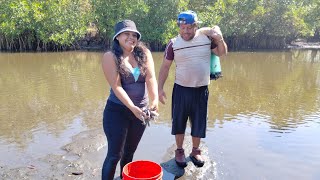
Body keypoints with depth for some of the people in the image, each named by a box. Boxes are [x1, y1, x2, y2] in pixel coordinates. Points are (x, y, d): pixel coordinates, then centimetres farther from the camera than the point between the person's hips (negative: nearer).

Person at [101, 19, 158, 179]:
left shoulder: (144, 53, -1)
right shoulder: (110, 57, -10)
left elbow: (151, 79, -13)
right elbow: (116, 87, -18)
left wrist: (154, 100, -30)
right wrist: (132, 108, -27)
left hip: (141, 111, 4)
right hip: (117, 111, -4)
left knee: (129, 152, 19)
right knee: (115, 155, 0)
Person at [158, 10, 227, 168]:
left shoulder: (206, 37, -2)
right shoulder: (173, 43, -7)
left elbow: (222, 53, 10)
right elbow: (165, 67, -3)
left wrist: (220, 39, -10)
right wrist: (160, 89, -7)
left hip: (201, 90, 2)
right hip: (181, 89, -1)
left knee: (198, 123, 13)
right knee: (179, 122, 10)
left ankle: (195, 151, 34)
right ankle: (179, 151, 31)